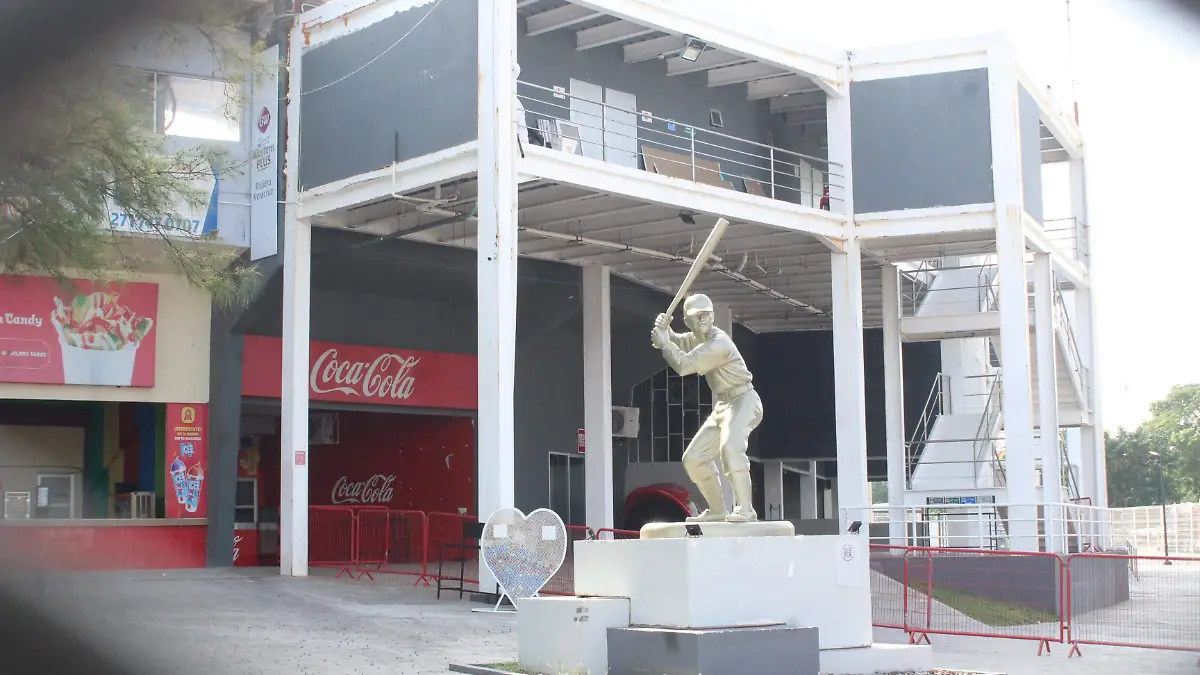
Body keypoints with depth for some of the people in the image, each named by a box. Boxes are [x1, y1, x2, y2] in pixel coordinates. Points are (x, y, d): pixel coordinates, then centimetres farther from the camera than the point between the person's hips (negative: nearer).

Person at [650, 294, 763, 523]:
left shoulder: (719, 343, -22)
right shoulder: (697, 338, 6)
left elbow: (683, 365, -24)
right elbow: (675, 343, 18)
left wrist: (664, 343, -10)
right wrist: (664, 329, -4)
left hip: (743, 401, -10)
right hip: (722, 406, 10)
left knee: (730, 447, -36)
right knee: (693, 459, 10)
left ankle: (745, 510, -37)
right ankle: (717, 510, 19)